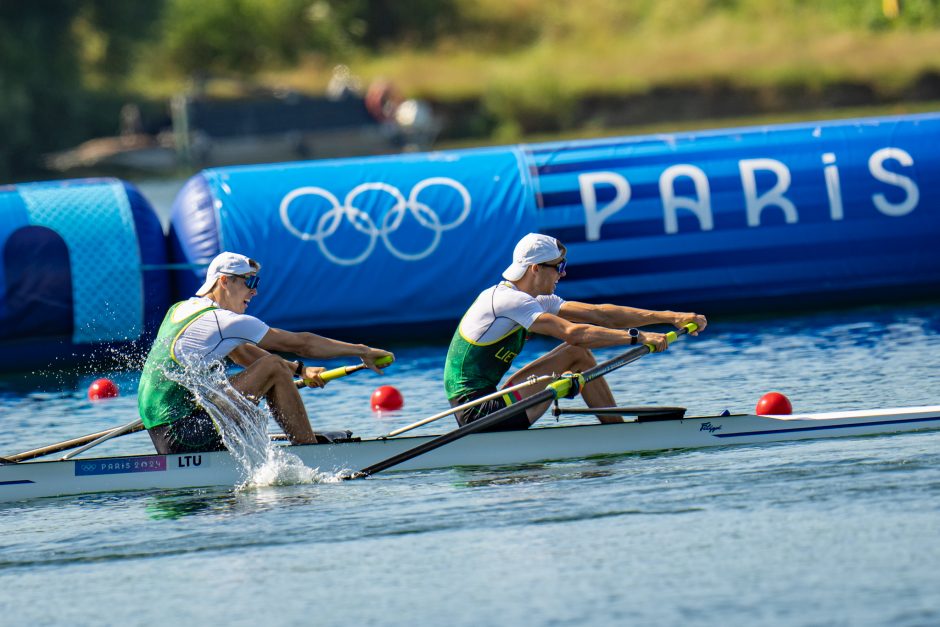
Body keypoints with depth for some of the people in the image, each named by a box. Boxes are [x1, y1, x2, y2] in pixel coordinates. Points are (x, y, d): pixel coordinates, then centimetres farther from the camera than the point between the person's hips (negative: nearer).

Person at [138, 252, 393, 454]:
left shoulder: (182, 310, 18)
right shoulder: (224, 321, -10)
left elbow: (244, 355, 27)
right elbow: (301, 343, -5)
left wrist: (299, 370, 24)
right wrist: (362, 351, 4)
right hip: (182, 435, -10)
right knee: (274, 368, -8)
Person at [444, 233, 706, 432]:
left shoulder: (537, 301, 14)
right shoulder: (511, 301, -15)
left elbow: (600, 315, 8)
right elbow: (572, 332, -27)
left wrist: (670, 317, 1)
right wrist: (637, 337, -26)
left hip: (474, 410, 10)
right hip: (478, 411, -10)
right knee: (576, 354, -10)